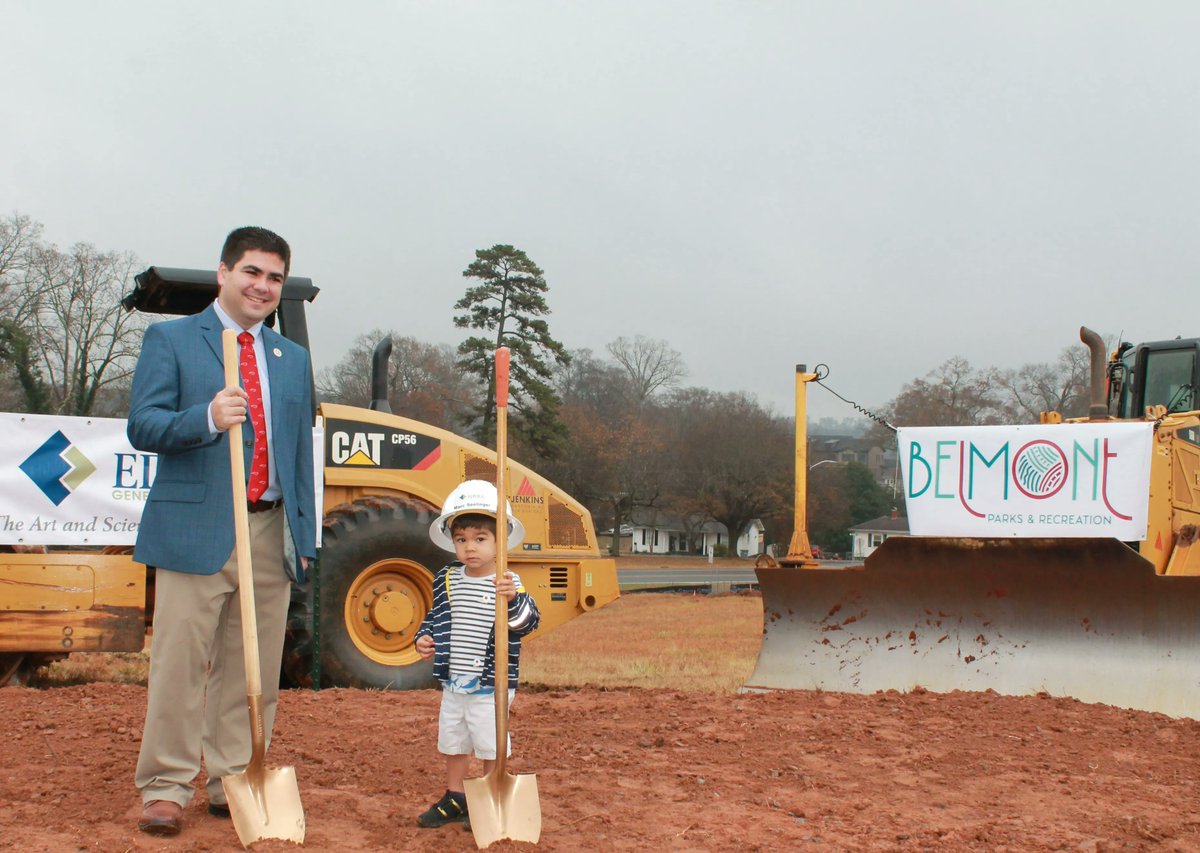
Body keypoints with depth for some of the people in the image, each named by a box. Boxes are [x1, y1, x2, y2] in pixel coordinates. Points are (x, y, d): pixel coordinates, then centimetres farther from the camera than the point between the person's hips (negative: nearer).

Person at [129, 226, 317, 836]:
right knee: (180, 663, -4)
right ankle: (165, 789, 4)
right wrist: (208, 417, -24)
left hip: (271, 532, 5)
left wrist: (305, 533, 13)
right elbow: (142, 426, -6)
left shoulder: (293, 358, 18)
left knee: (254, 668, 6)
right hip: (196, 528, -4)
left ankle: (233, 783, 16)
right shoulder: (170, 340, 4)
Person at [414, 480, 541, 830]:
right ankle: (454, 799, 33)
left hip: (490, 686, -5)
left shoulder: (506, 583, -11)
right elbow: (435, 616, 17)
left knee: (490, 745, 3)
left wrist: (513, 598, -41)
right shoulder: (446, 581, 4)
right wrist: (423, 638, -2)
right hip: (453, 683, 6)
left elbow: (527, 621, -22)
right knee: (453, 743, 18)